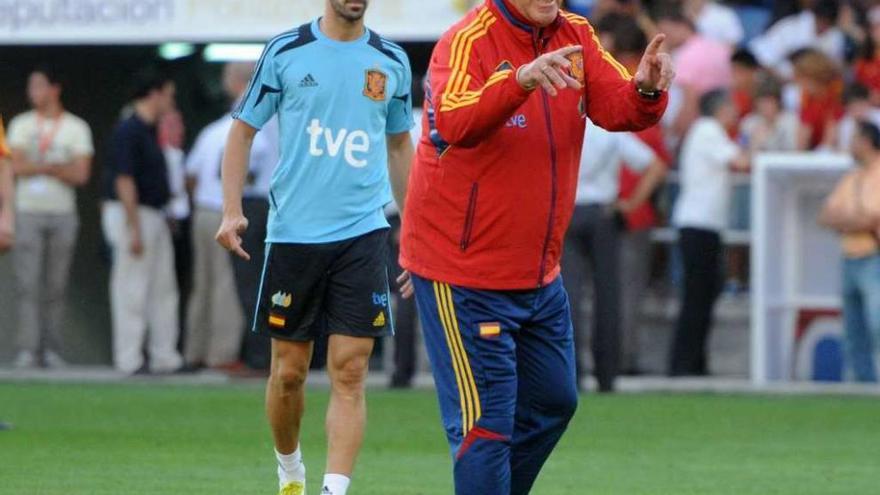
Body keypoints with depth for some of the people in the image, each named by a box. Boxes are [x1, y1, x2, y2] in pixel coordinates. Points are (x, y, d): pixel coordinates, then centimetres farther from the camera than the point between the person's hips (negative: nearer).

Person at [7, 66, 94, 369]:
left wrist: (37, 167, -8)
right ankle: (28, 350, -10)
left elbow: (81, 175, -4)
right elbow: (18, 167, -4)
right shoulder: (21, 125, 9)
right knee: (29, 284, -8)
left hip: (63, 215, 0)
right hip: (29, 211, 0)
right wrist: (57, 167, -8)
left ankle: (52, 350, 2)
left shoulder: (76, 128, 6)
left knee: (57, 287, -1)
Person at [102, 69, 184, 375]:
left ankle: (165, 356, 17)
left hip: (154, 216, 10)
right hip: (133, 215, -10)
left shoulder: (149, 132, 14)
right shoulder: (128, 132, -16)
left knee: (163, 289, 12)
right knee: (132, 290, -5)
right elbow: (124, 181, -20)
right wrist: (135, 231, -22)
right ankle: (129, 359, -2)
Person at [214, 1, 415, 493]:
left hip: (364, 235, 1)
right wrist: (232, 211, -4)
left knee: (350, 372, -8)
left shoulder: (392, 61, 6)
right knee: (289, 371, 7)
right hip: (293, 232, -1)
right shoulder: (285, 51, 0)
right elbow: (243, 130, 6)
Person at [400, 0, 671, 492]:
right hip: (465, 276, -8)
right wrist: (520, 80, -54)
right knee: (486, 424, -7)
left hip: (541, 275, 8)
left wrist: (646, 90, -33)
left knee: (554, 403, 19)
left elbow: (617, 107, -9)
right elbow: (454, 123, -37)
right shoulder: (468, 41, -18)